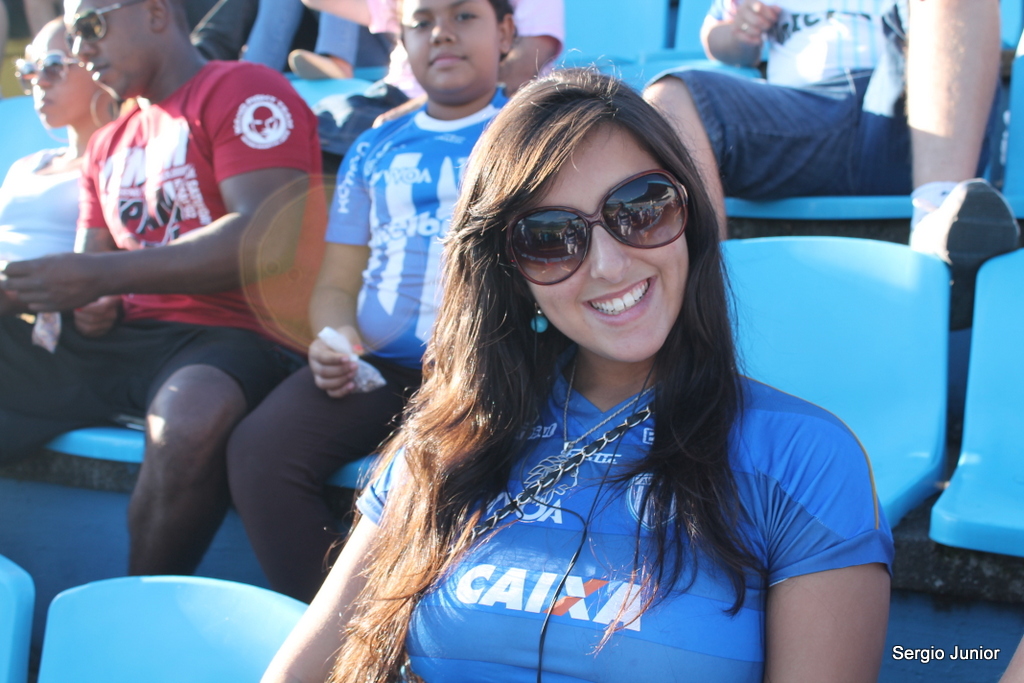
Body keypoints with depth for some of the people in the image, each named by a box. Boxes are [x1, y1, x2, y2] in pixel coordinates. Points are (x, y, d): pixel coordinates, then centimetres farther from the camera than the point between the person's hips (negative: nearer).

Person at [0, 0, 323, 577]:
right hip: (112, 339, 8)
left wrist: (101, 277, -19)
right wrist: (87, 305, -2)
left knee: (192, 416, -40)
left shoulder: (243, 91, -1)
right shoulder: (110, 144, 24)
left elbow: (268, 244, -16)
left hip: (225, 333, -7)